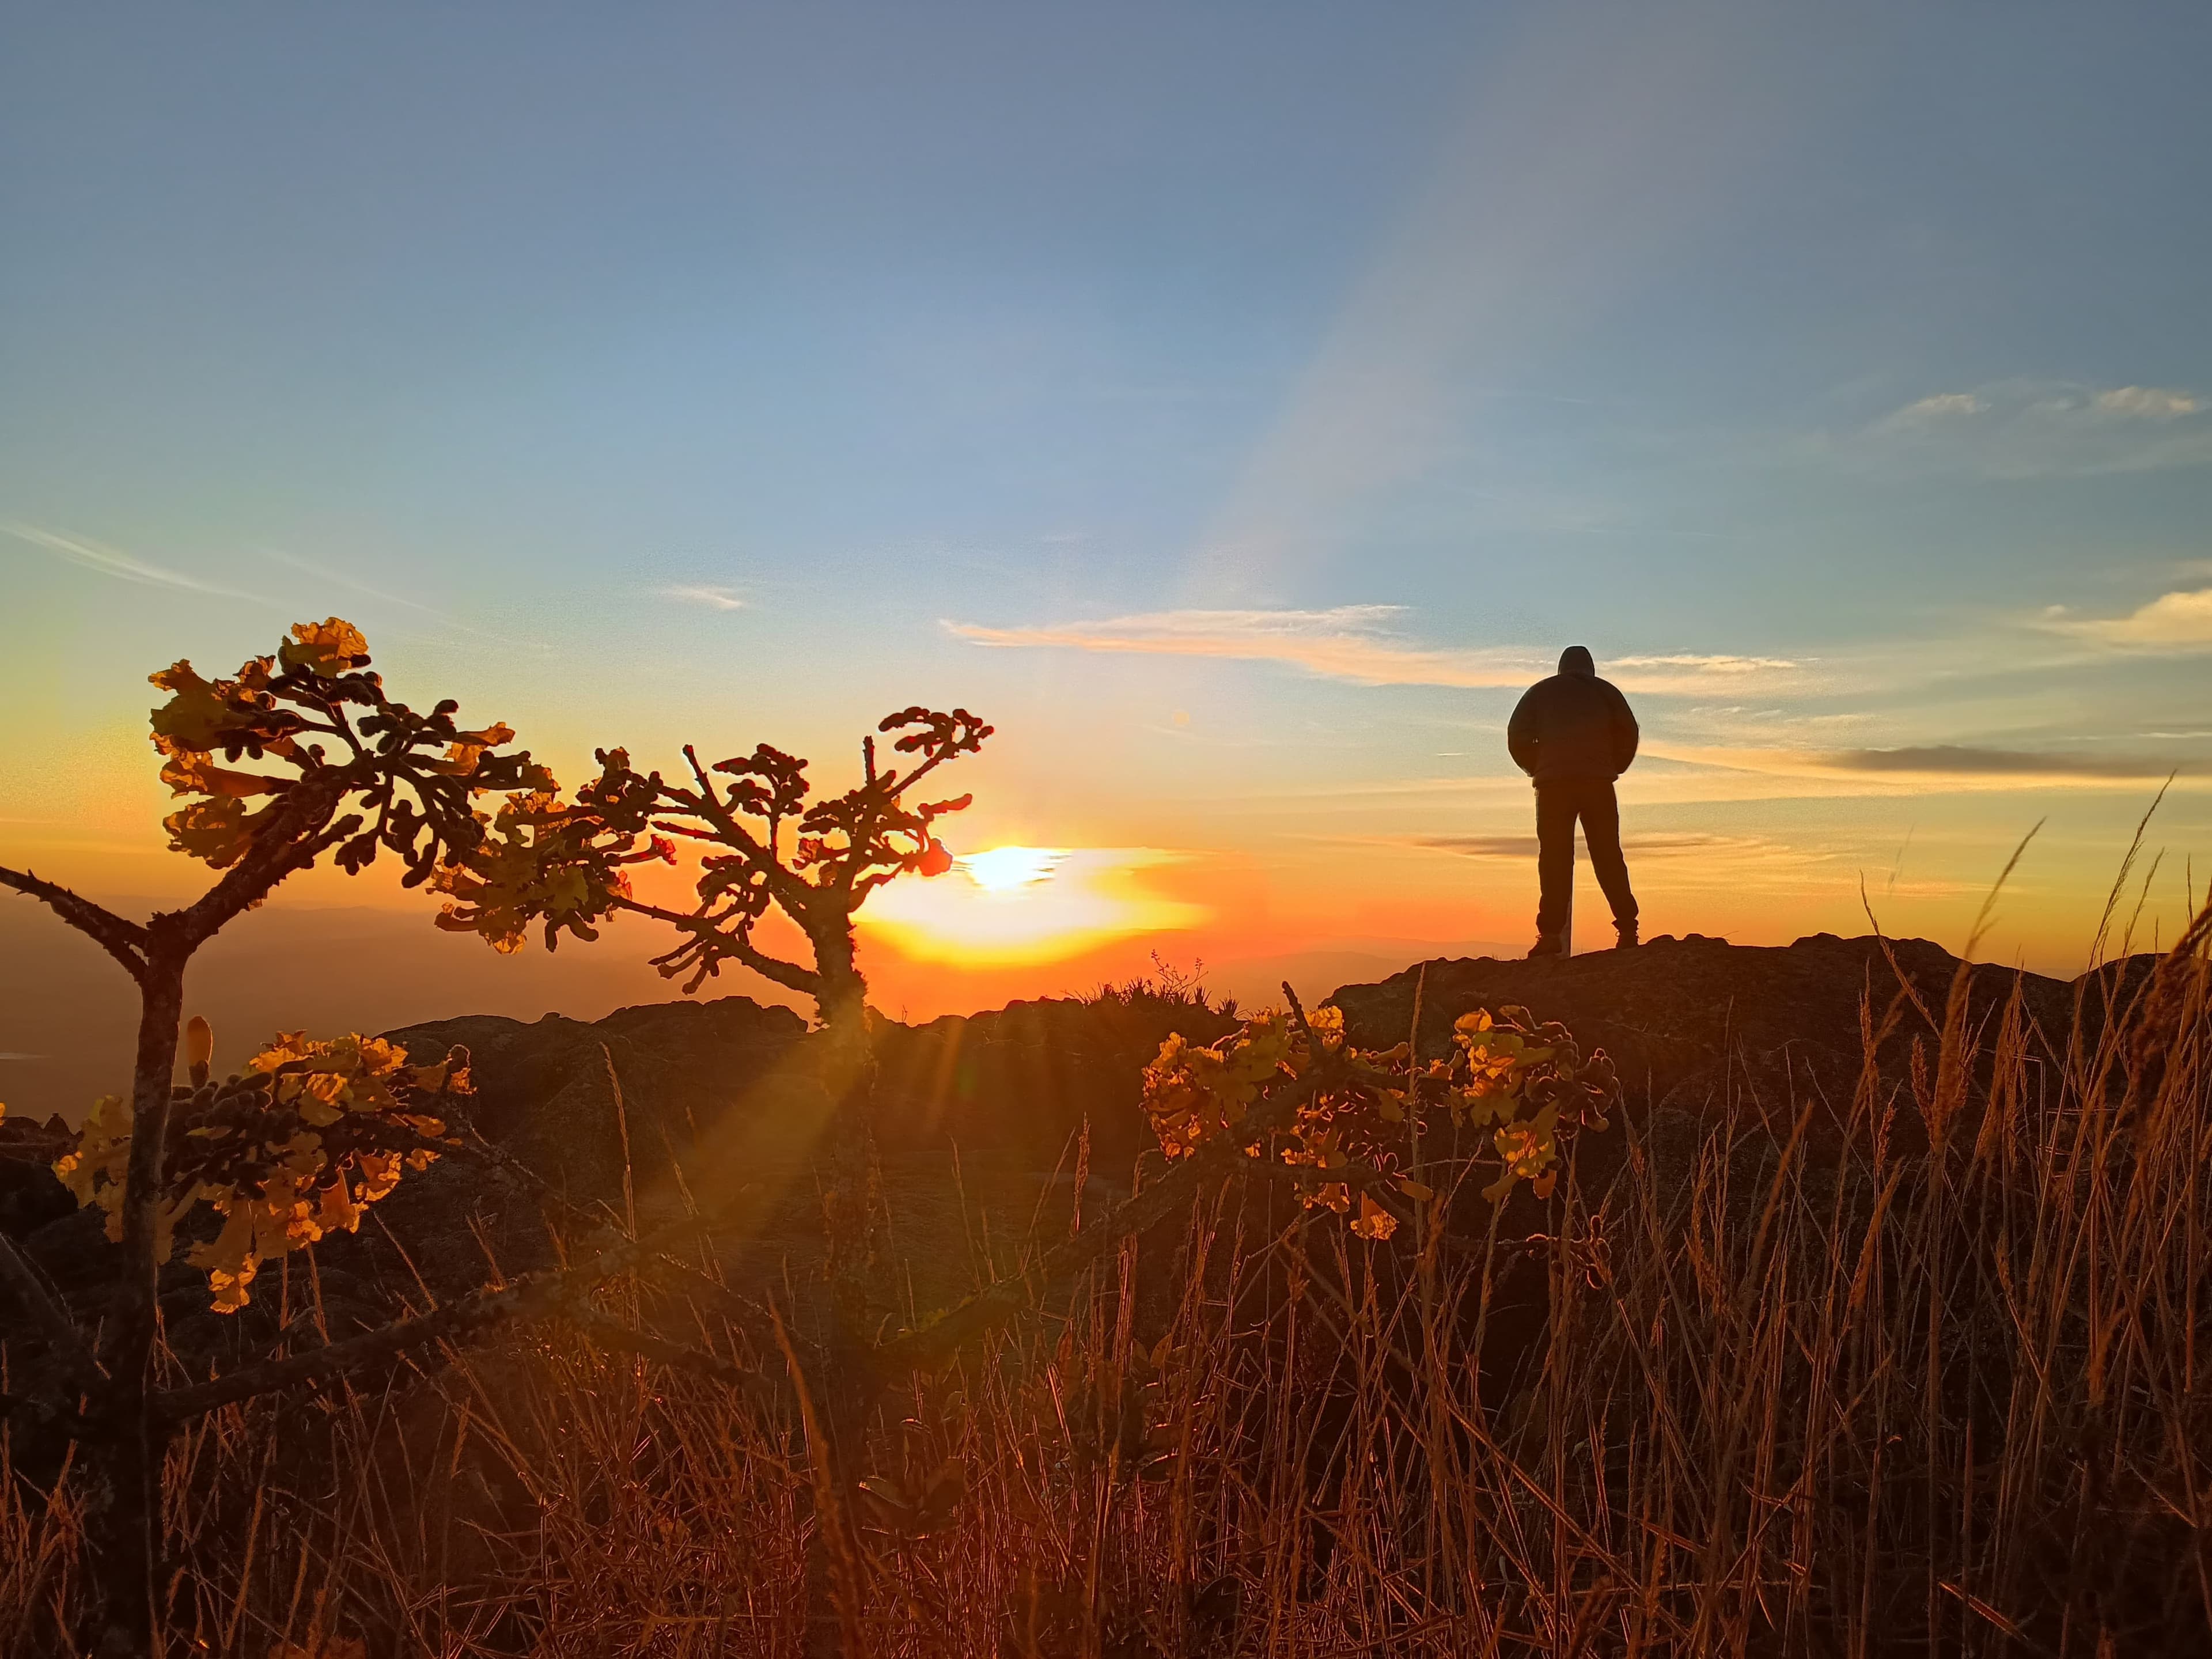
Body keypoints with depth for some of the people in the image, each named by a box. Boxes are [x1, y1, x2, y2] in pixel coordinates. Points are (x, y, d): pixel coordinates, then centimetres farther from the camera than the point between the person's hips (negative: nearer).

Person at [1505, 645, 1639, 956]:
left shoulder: (1541, 692, 15)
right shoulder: (1606, 691, 17)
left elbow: (1517, 736, 7)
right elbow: (1628, 734, 9)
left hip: (1553, 784, -1)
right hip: (1598, 783, 1)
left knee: (1555, 858, -4)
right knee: (1608, 857, 5)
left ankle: (1551, 934, -12)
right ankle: (1627, 930, 0)